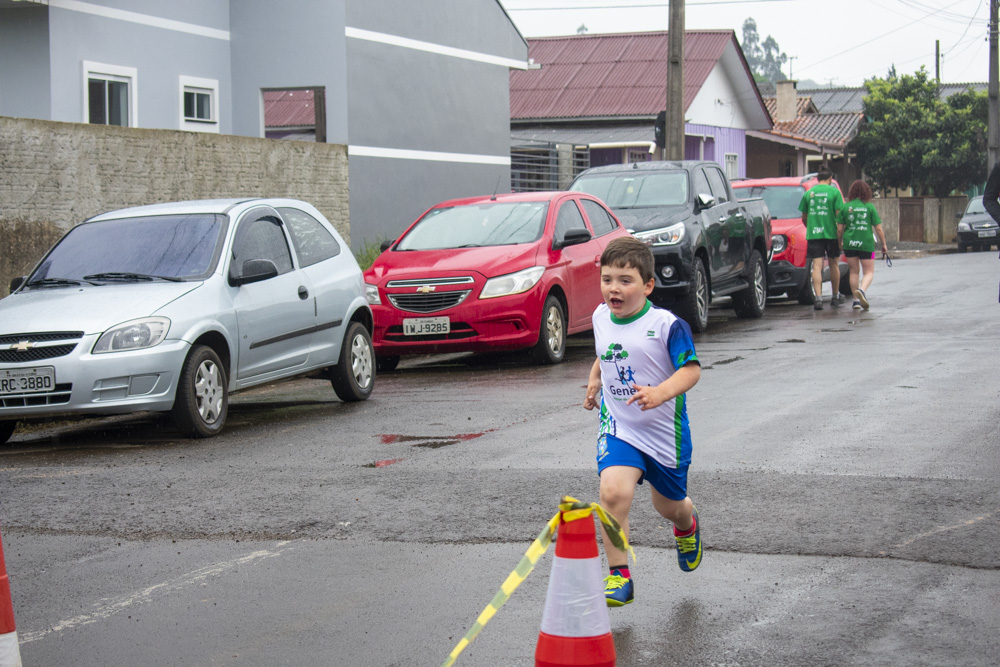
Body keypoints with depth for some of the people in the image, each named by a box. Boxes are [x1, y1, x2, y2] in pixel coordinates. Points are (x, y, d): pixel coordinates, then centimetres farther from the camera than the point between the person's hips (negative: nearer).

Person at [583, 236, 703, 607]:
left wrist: (660, 393, -40)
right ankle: (618, 577, -15)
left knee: (669, 506, 17)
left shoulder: (666, 325, -18)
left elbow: (691, 369, -24)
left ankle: (687, 525, 57)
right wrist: (595, 379, 11)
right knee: (613, 491, -24)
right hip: (618, 426, 2)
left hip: (665, 430, -2)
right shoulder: (601, 318, 1)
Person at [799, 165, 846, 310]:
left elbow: (804, 218, 11)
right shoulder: (834, 191, -2)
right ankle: (836, 296, 26)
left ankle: (818, 297, -17)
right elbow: (839, 215, -6)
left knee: (817, 266, -3)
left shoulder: (808, 193, 6)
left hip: (813, 234, 1)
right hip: (831, 233, -1)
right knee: (834, 264, 14)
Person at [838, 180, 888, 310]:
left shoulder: (845, 207, 2)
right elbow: (878, 228, -1)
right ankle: (862, 290, -22)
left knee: (854, 271, 15)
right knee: (869, 272, 7)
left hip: (849, 244, 2)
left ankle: (856, 300, 13)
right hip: (866, 244, -2)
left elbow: (839, 229, 2)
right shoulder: (870, 207, -1)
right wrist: (884, 244, 10)